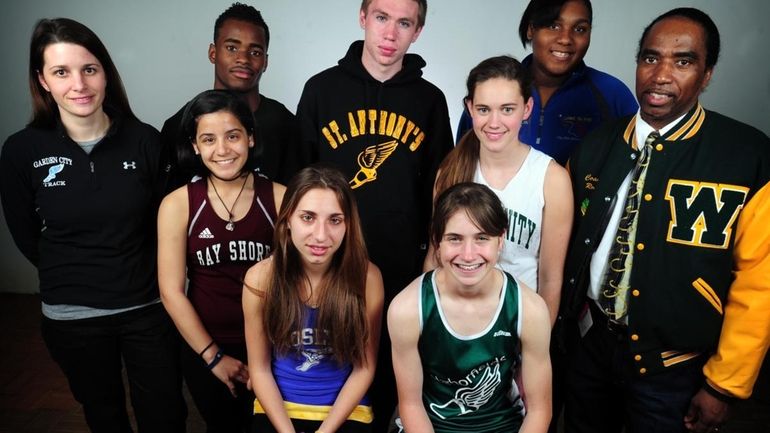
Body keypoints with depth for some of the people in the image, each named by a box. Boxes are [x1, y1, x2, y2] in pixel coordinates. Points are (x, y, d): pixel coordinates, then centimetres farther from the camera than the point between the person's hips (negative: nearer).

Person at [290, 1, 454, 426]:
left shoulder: (430, 100, 2)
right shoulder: (321, 88, -1)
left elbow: (437, 189, 8)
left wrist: (430, 254, 6)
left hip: (401, 269, 1)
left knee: (387, 369, 16)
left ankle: (378, 422, 40)